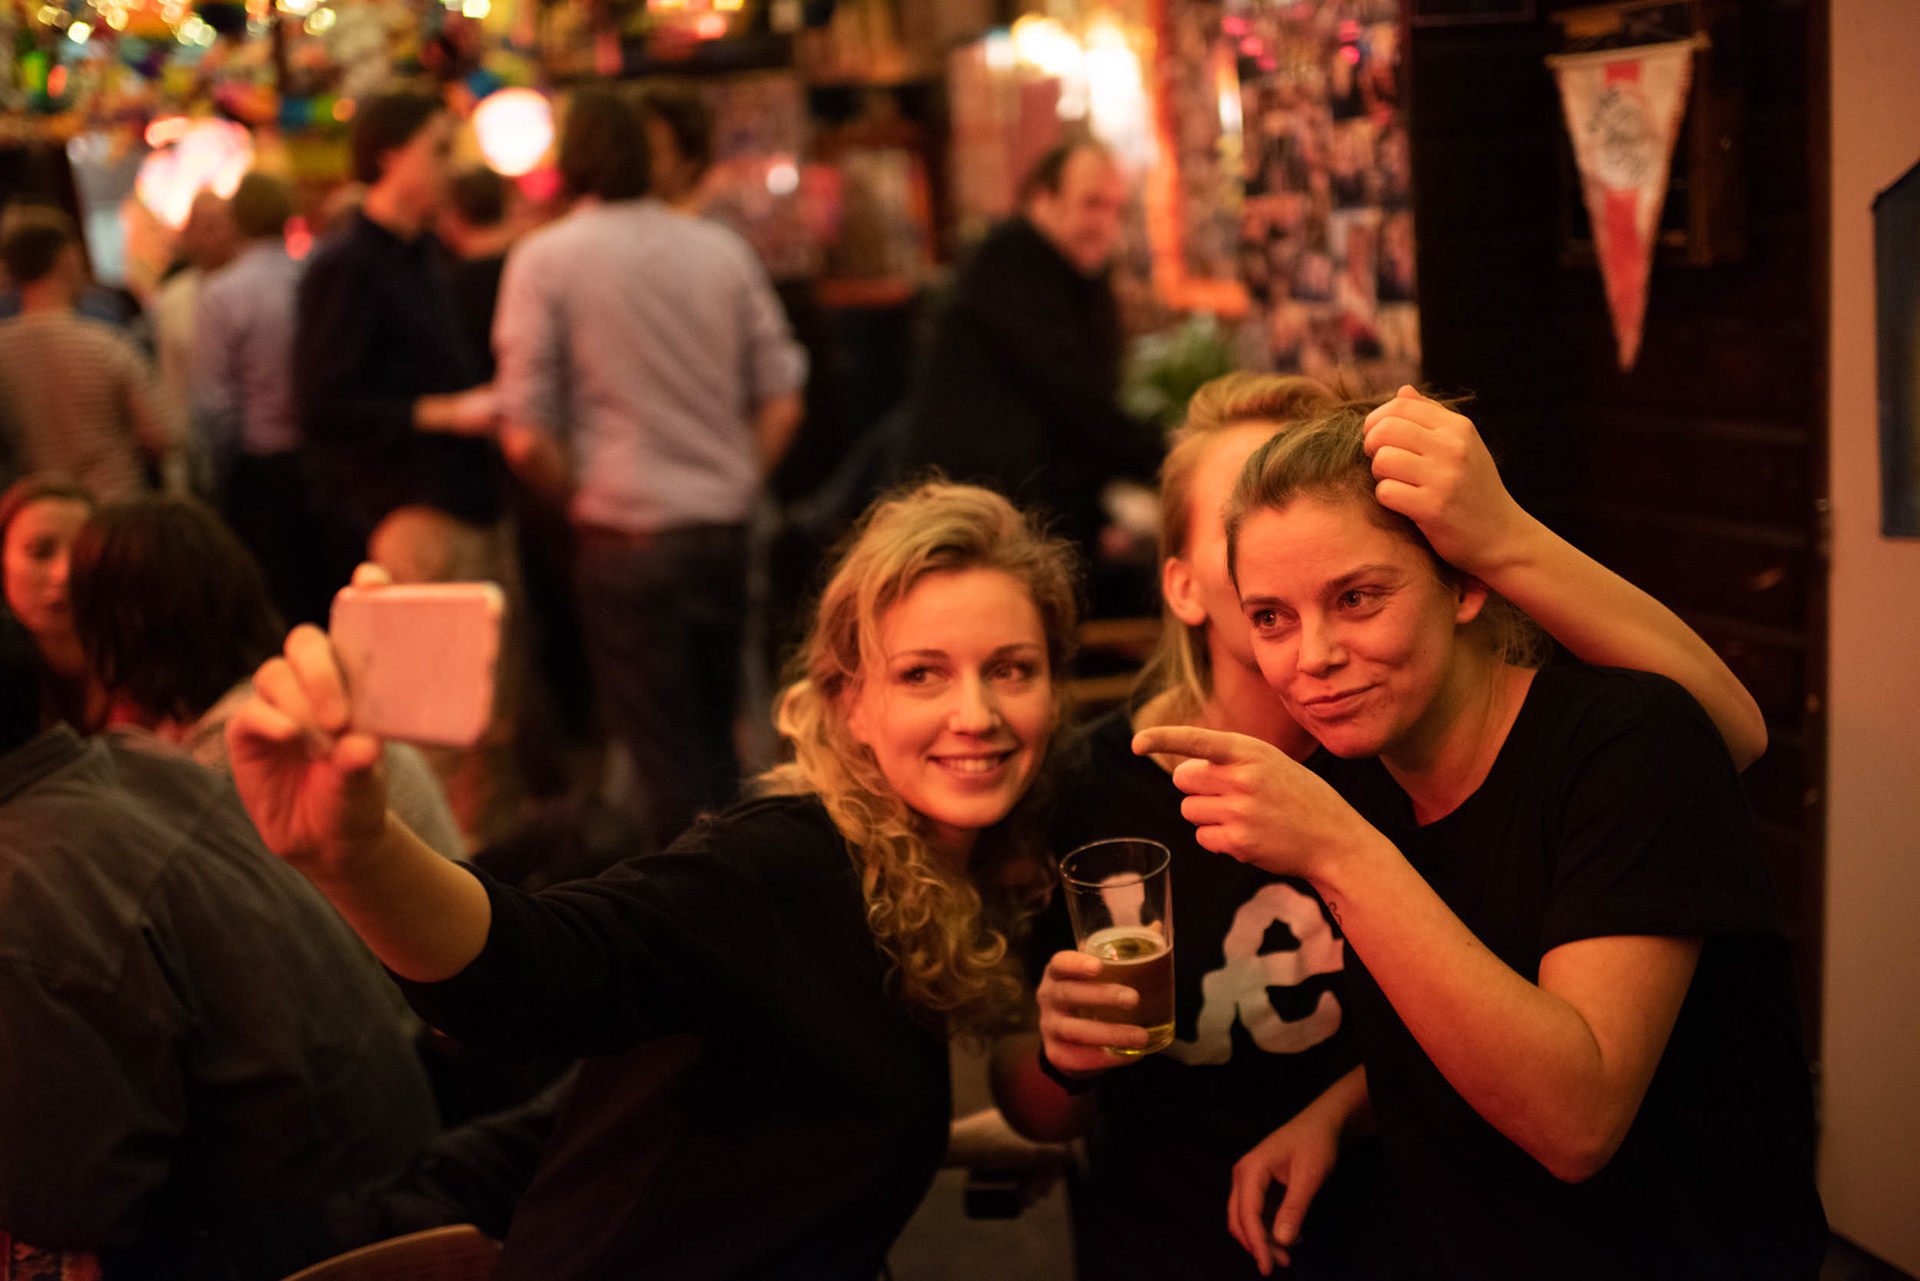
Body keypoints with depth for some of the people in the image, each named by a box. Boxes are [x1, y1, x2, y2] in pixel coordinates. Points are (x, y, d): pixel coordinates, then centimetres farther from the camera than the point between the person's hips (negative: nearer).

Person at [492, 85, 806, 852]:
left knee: (664, 753, 3)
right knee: (712, 738, 18)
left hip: (626, 536, -4)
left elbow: (527, 437, -10)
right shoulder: (720, 249, 4)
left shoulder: (545, 259, -6)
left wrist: (582, 493, 7)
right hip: (725, 527, 4)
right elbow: (782, 401, 4)